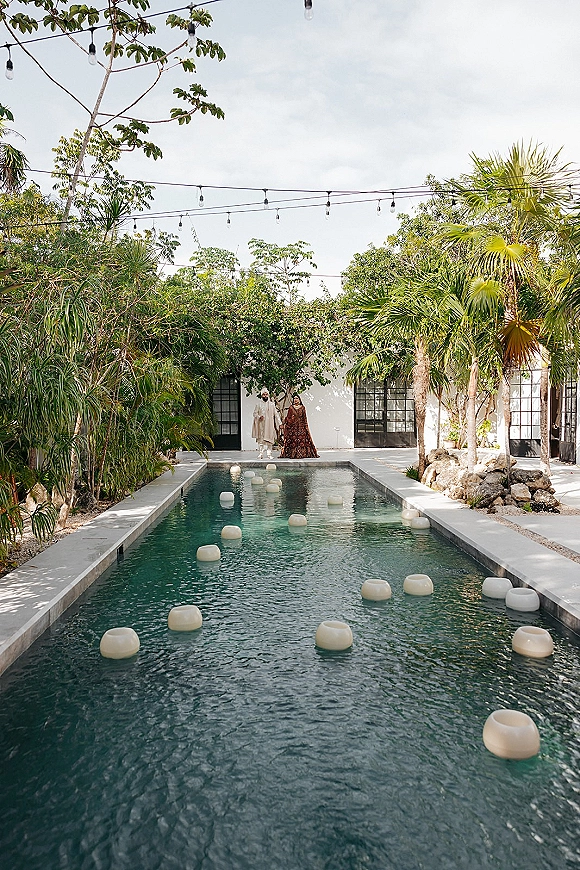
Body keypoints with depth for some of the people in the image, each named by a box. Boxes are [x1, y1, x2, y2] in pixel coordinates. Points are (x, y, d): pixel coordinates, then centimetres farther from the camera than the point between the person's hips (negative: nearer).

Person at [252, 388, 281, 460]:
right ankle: (260, 454, 2)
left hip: (269, 425, 1)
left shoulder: (272, 404, 7)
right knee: (261, 439, -2)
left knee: (269, 440, -1)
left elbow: (276, 414, 6)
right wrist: (259, 417, -17)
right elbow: (255, 413, 4)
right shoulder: (259, 404, 5)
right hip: (261, 425, -1)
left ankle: (269, 454, 4)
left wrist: (280, 423, 1)